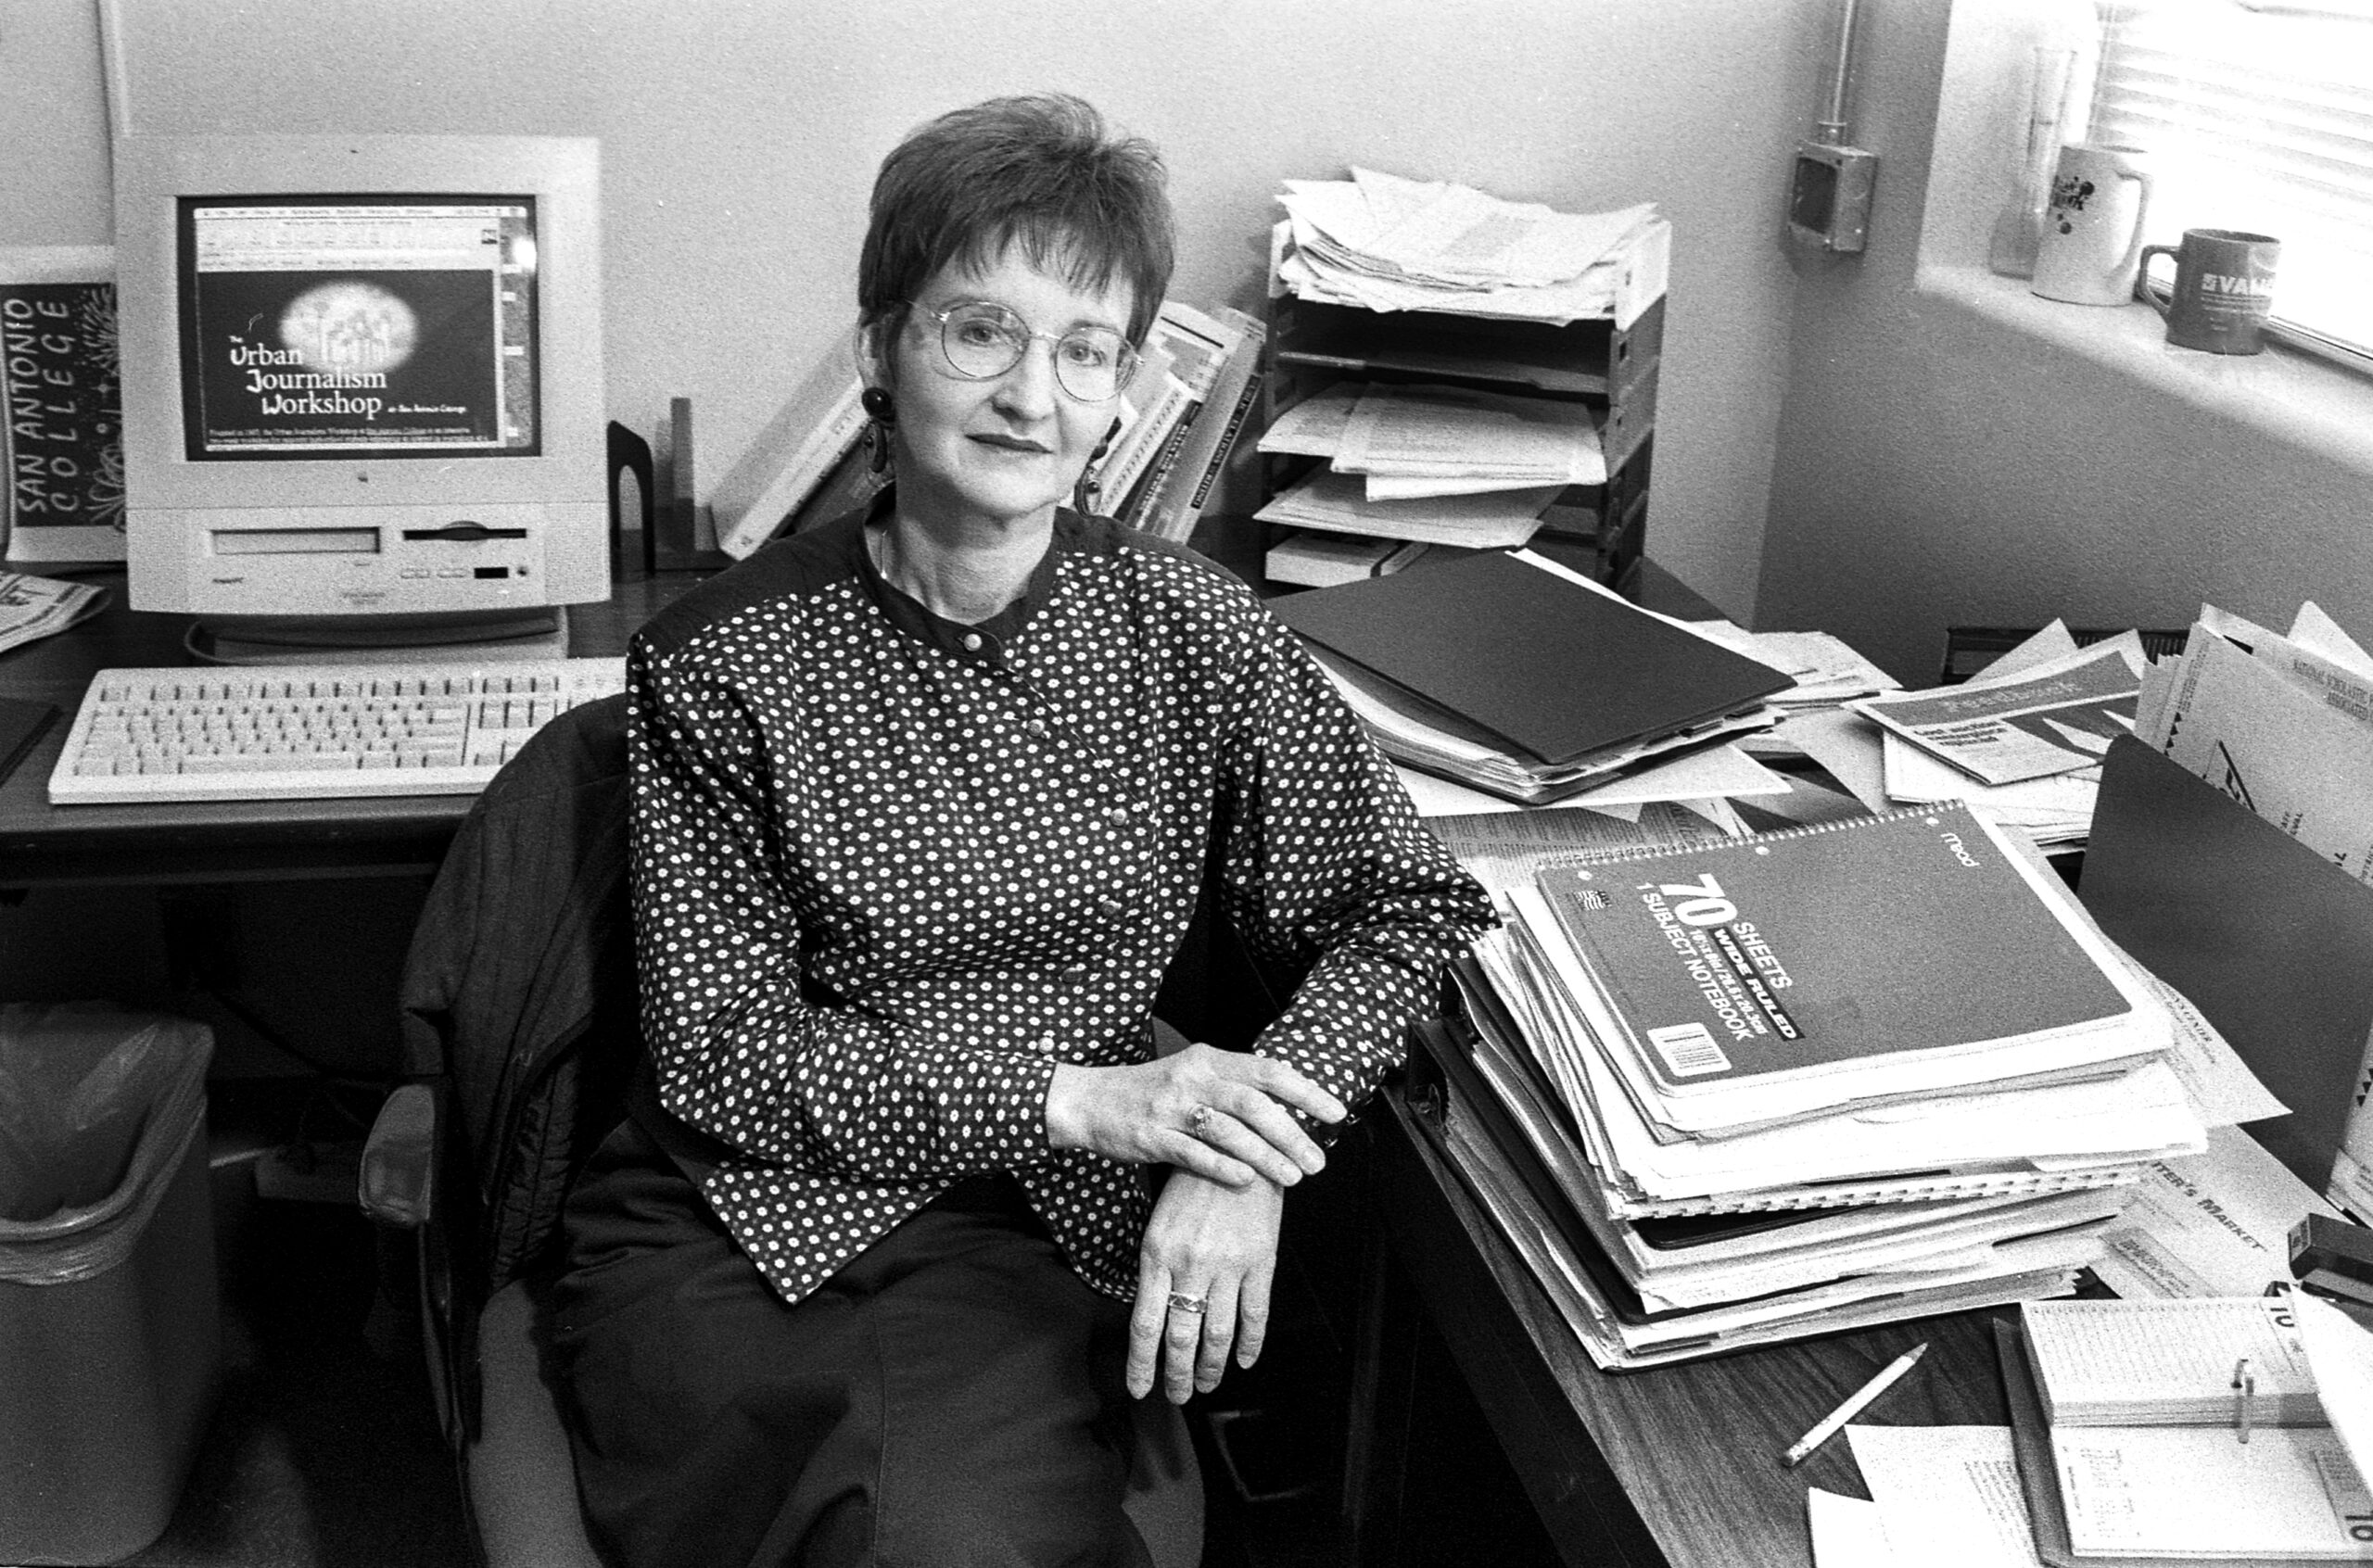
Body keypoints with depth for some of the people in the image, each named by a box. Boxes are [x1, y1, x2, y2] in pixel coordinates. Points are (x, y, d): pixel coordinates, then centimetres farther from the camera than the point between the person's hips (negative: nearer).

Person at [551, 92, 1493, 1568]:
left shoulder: (1191, 630, 0)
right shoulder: (722, 660, -5)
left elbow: (1415, 906, 3)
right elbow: (720, 1051, -5)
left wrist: (1248, 1157, -13)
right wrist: (1075, 1097, -16)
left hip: (1033, 1235, 1)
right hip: (728, 1229, -1)